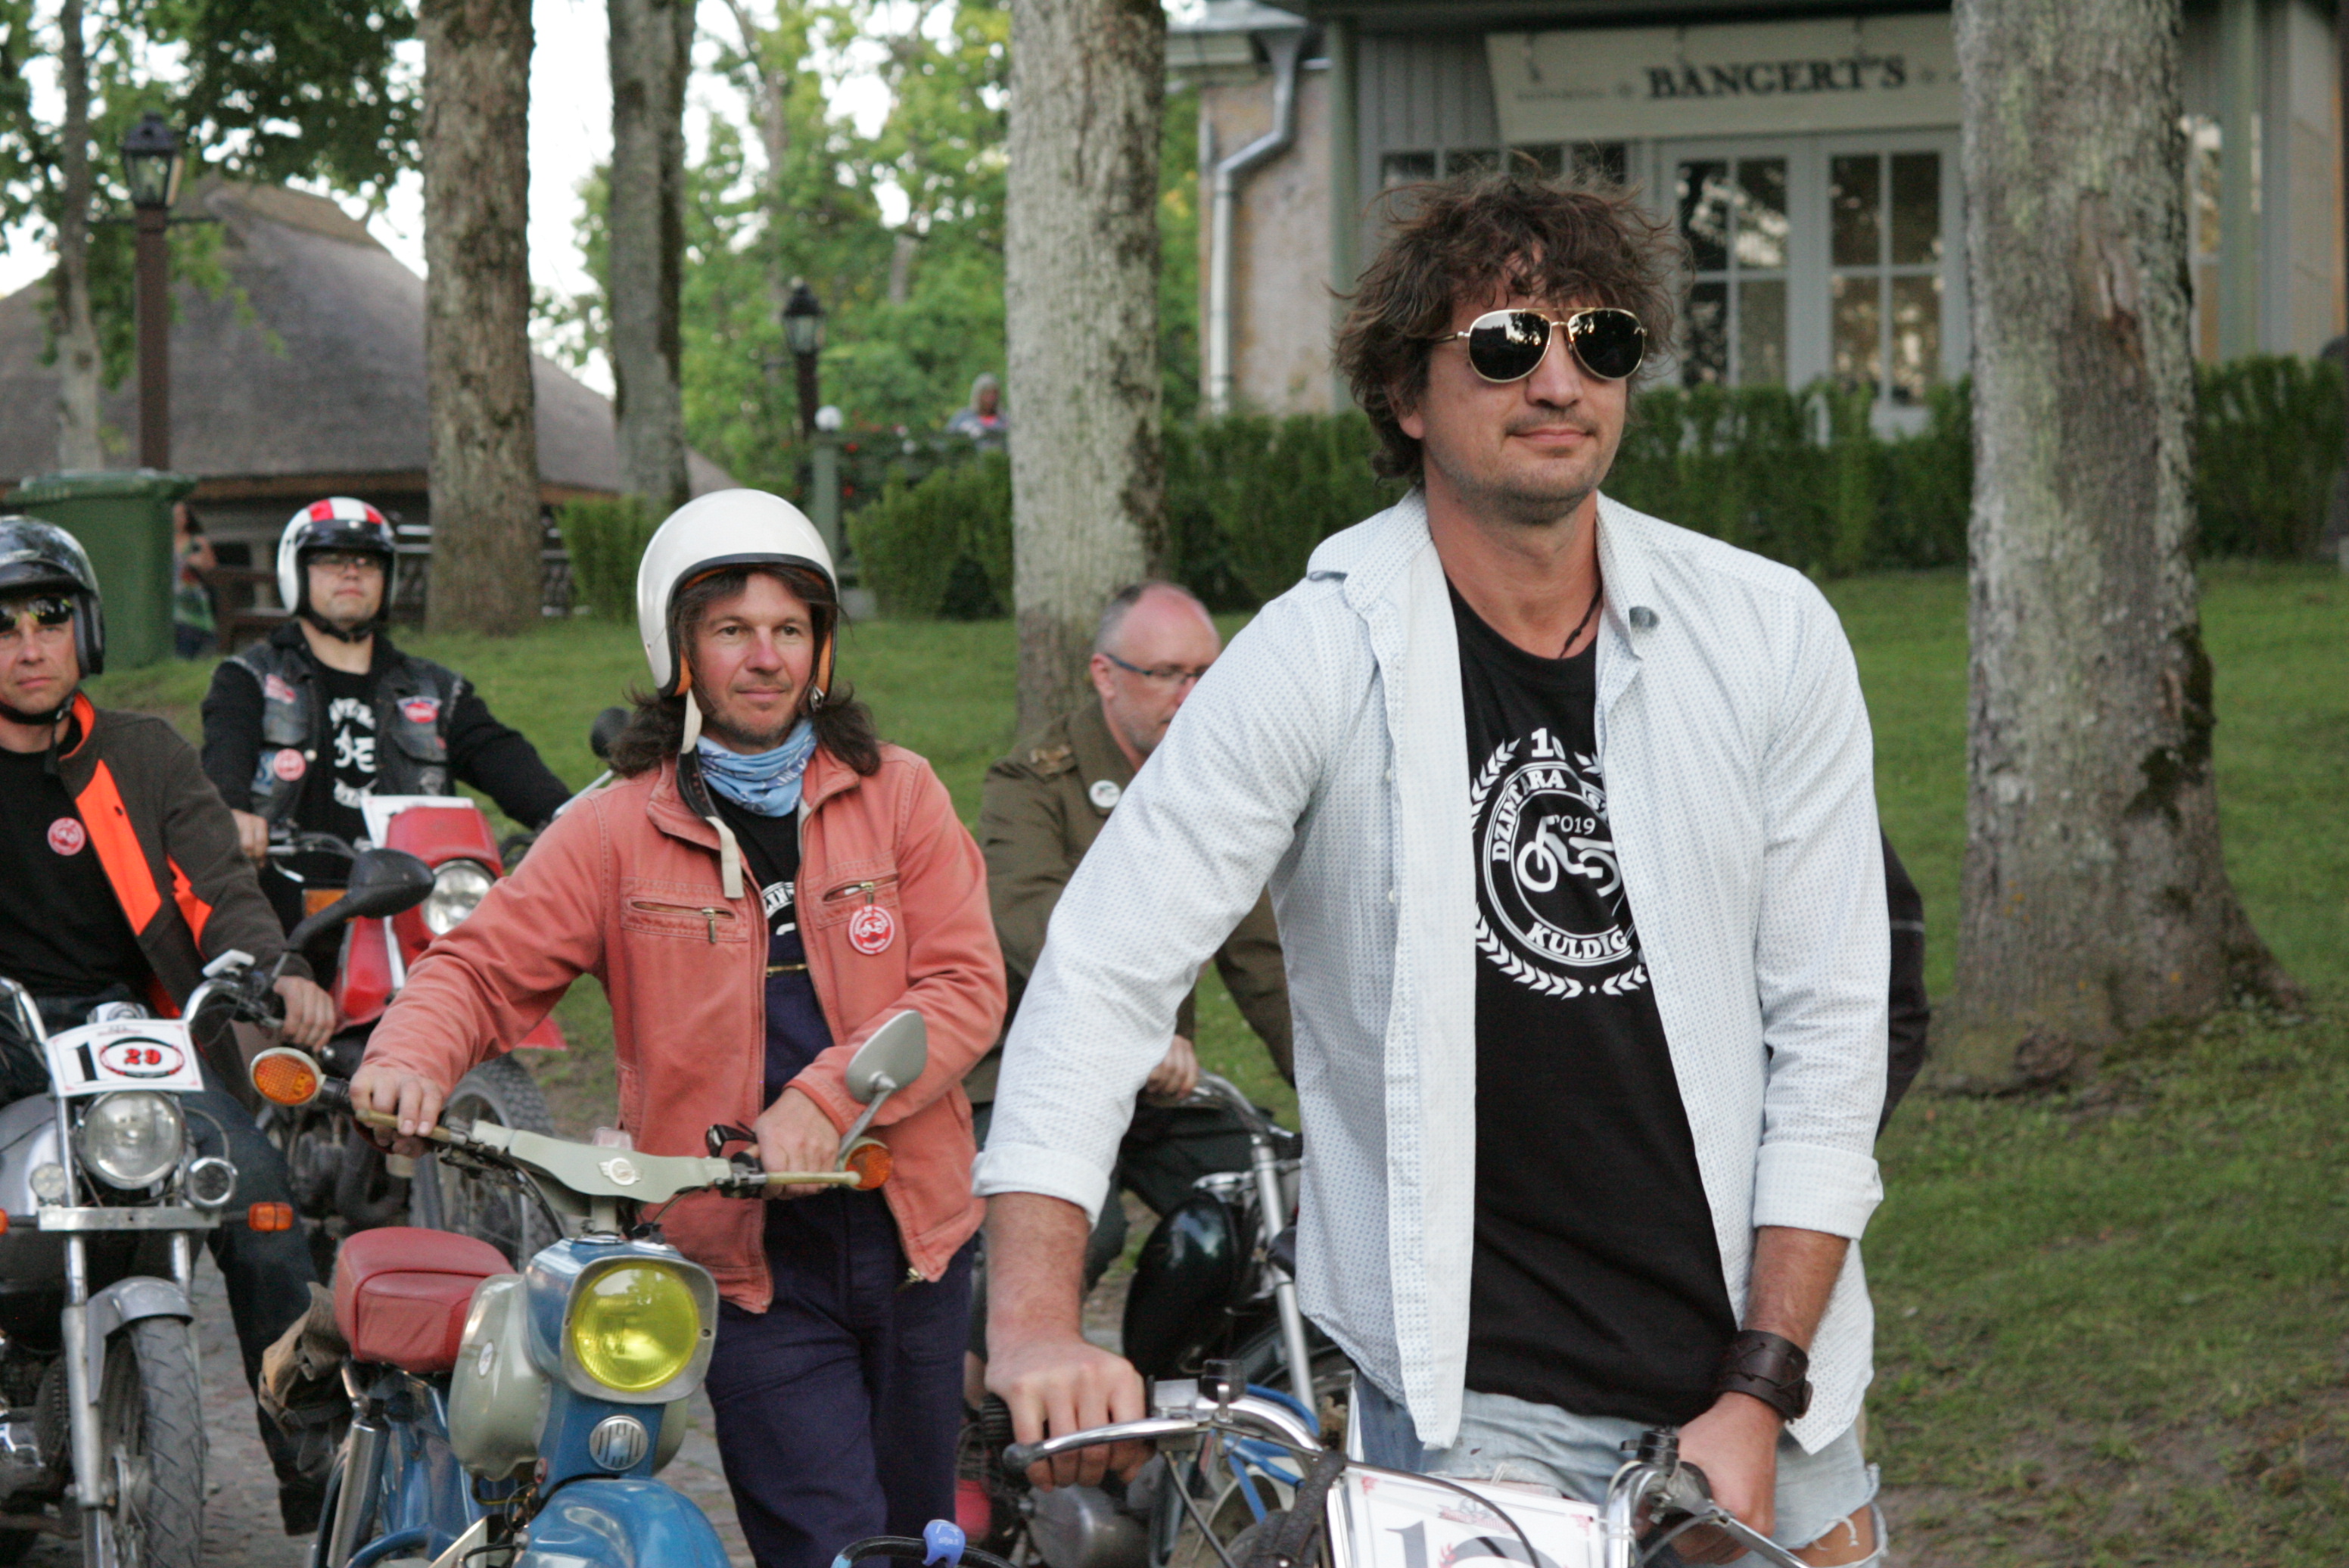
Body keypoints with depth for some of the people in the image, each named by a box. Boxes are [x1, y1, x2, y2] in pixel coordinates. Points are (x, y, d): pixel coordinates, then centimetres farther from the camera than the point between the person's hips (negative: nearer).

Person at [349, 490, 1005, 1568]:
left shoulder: (897, 795, 5)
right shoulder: (616, 833, 3)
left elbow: (965, 985, -4)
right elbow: (482, 965, 0)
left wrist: (828, 1100, -19)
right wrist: (413, 1057, -23)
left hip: (914, 1240, 3)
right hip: (751, 1265, -3)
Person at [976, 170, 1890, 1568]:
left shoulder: (1770, 637, 0)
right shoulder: (1318, 658, -8)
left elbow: (1829, 1027, 0)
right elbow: (1107, 972, -11)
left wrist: (1758, 1400, -6)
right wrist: (1037, 1325, -24)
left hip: (1756, 1368, 3)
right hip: (1474, 1399, -3)